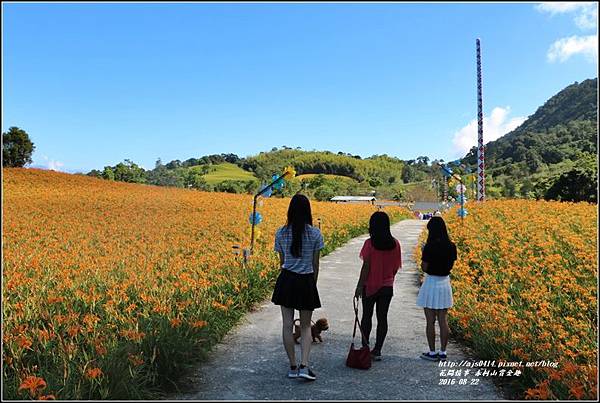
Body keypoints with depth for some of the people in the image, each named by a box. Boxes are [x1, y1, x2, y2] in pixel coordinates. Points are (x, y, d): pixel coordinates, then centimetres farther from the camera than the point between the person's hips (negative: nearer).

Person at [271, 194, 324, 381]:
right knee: (306, 326, 12)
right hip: (306, 282, -1)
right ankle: (304, 366, 0)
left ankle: (293, 367, 15)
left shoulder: (281, 233, -2)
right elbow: (315, 264, -1)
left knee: (288, 325, 9)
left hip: (287, 280, 1)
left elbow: (282, 261, 6)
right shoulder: (315, 233, -7)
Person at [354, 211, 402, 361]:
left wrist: (359, 286, -7)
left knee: (366, 316, 12)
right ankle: (377, 350, 11)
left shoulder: (370, 243, -15)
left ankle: (365, 347, 18)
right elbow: (396, 266, 4)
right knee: (382, 317, 8)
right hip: (387, 287, 3)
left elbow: (366, 266, -14)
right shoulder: (395, 244, -3)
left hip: (370, 286, -3)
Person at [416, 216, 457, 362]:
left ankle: (432, 353, 11)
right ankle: (443, 352, 18)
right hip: (445, 283, 5)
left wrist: (424, 254, 0)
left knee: (430, 321, 4)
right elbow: (450, 266, 9)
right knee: (443, 321, 11)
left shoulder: (430, 247, -18)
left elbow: (424, 268, -14)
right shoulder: (451, 246, -1)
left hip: (431, 283, -5)